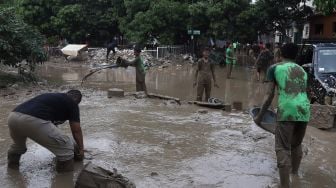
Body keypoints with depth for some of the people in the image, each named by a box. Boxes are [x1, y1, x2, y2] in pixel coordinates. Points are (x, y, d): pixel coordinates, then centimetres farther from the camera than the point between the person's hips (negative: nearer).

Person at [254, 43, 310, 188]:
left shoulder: (274, 68, 8)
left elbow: (270, 95, 3)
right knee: (296, 144, 24)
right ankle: (295, 173, 41)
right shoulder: (302, 70, 23)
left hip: (287, 109, -5)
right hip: (304, 109, 5)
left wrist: (260, 116, 11)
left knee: (283, 149, -2)